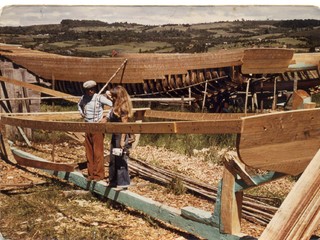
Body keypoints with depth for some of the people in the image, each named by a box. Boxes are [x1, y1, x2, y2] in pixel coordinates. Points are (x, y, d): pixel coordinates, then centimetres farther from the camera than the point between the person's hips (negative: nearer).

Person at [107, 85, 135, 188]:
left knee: (120, 160, -1)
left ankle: (123, 183, 10)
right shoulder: (116, 106, 8)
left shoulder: (123, 107, -17)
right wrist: (109, 94, 18)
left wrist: (122, 141, -20)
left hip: (121, 136, -10)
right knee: (113, 159, 17)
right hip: (115, 135, 10)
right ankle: (113, 181, 29)